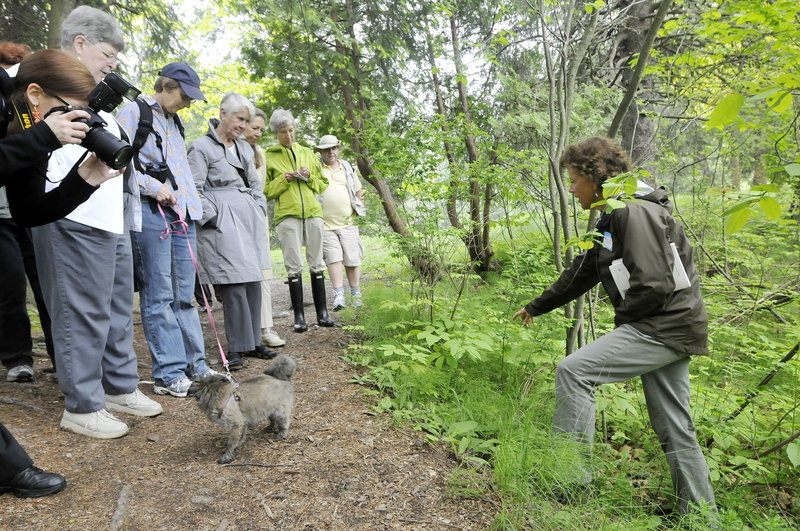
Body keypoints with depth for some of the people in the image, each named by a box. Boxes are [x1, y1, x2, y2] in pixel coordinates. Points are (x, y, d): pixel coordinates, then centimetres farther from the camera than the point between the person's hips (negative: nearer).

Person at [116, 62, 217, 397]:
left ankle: (194, 365, 15)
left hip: (182, 213, 7)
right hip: (151, 212, -7)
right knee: (158, 296, -4)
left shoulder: (174, 122, 24)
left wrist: (193, 207, 15)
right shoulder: (133, 112, 1)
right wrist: (153, 187, -13)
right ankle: (168, 373, 3)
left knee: (184, 294, 8)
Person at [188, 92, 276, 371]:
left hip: (250, 222, 7)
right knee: (234, 286, -9)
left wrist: (260, 211, 14)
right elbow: (194, 189, -8)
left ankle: (253, 342, 17)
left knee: (253, 282, 7)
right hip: (223, 225, -7)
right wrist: (214, 220, -12)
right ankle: (236, 349, 1)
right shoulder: (202, 147, -2)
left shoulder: (244, 148, 20)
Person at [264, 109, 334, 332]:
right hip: (287, 215, -2)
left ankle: (322, 313, 10)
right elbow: (265, 191, 7)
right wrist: (283, 179, -7)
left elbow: (323, 184, 19)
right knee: (294, 266, -4)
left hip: (312, 213, 3)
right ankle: (299, 316, 2)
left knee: (317, 263, 3)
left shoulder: (307, 153, 18)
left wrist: (308, 177, 0)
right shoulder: (268, 157, 10)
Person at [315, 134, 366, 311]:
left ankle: (356, 295, 16)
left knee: (352, 260, 3)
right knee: (334, 258, -12)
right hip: (326, 224, -2)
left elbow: (359, 190, 23)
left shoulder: (347, 167, 15)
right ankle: (338, 296, -13)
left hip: (348, 222, 3)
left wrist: (360, 208, 13)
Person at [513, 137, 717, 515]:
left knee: (574, 370, -15)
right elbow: (581, 274, 24)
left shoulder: (636, 212, -15)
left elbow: (653, 284, -23)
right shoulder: (610, 221, 17)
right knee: (674, 431, 13)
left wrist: (623, 319, -6)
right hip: (665, 329, 10)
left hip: (666, 327, -10)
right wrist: (536, 307, 29)